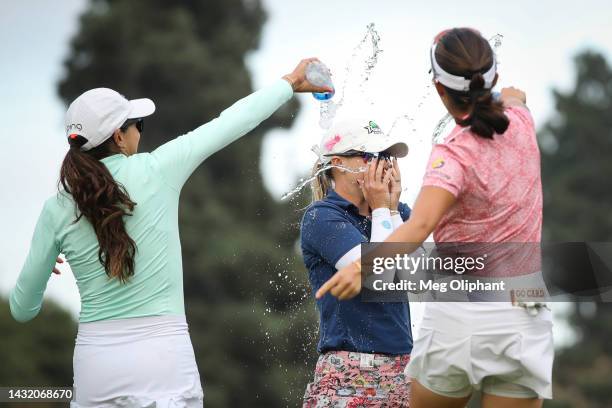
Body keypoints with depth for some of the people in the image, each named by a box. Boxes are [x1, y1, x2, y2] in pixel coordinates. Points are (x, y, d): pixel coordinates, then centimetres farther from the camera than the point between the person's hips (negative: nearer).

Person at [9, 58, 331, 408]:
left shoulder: (57, 210, 1)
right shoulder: (156, 172, -5)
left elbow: (23, 310, 8)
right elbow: (231, 122, 7)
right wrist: (290, 83, 22)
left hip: (95, 365, 2)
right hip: (162, 362, -2)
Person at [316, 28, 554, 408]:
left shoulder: (454, 153, -13)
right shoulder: (521, 122, 3)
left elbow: (420, 224, -32)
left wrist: (364, 267, -45)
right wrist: (512, 95, 54)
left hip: (459, 316, -4)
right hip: (524, 318, 4)